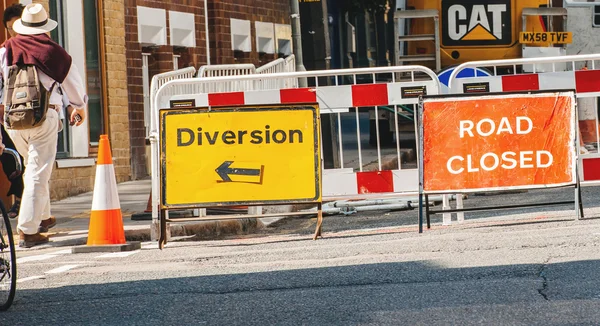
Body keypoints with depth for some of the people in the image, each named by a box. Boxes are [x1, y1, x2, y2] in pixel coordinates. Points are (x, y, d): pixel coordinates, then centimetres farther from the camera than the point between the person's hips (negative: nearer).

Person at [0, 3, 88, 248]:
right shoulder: (53, 51, 0)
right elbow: (73, 83, 12)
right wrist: (79, 107, 31)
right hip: (44, 117, -4)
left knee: (33, 167, 24)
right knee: (38, 174, -2)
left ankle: (42, 217, 31)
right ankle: (27, 230, -5)